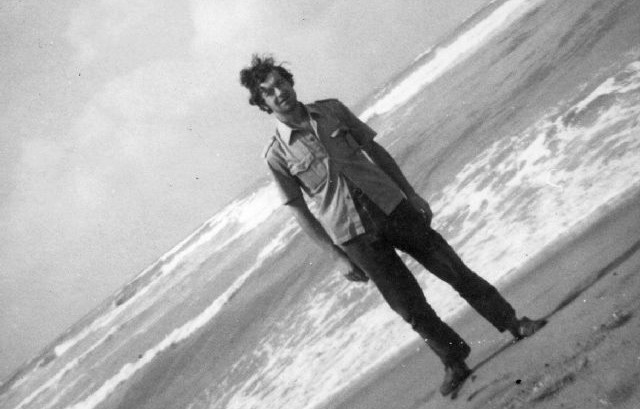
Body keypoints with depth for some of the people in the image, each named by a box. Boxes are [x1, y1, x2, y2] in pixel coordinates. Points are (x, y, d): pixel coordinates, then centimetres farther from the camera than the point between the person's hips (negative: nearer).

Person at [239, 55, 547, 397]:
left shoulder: (331, 110, 3)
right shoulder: (276, 154, -6)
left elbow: (374, 149, 9)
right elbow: (299, 210, -1)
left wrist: (412, 194, 8)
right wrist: (336, 255, -3)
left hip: (392, 206, 2)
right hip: (353, 237, -2)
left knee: (453, 269, 6)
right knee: (410, 306, 4)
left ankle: (513, 324, 22)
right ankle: (455, 363, 24)